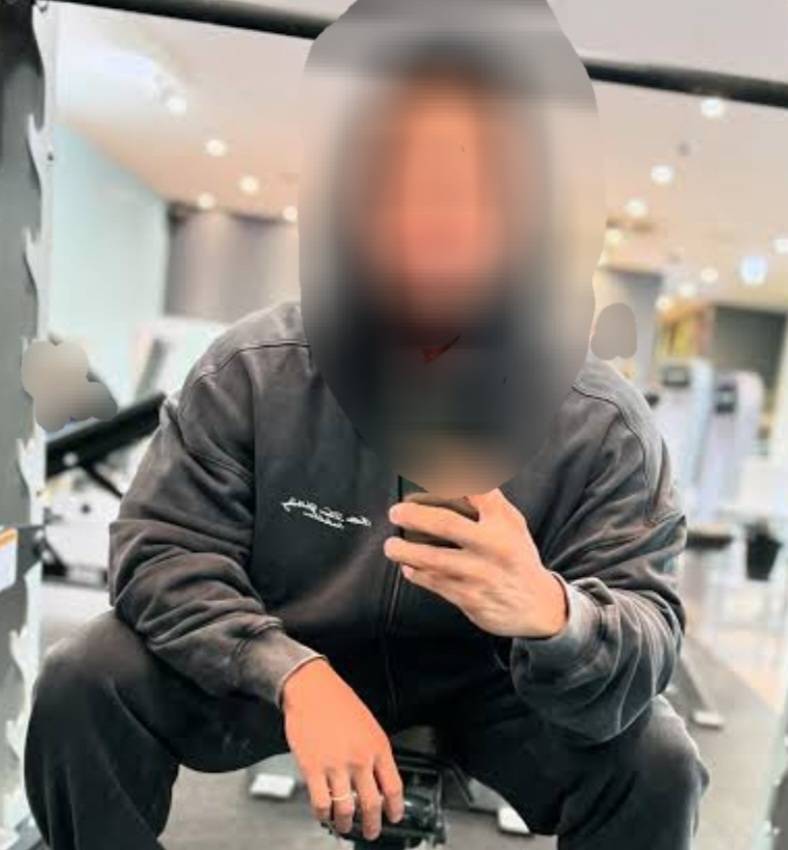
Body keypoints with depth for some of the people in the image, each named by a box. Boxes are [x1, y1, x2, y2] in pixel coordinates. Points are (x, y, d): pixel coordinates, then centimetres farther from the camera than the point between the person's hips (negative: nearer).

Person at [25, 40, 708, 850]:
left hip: (486, 674, 1)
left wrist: (548, 611, -49)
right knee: (81, 684, -18)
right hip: (287, 655, 1)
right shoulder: (250, 370, -18)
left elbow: (648, 627, -23)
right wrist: (295, 674, -35)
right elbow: (161, 548, -17)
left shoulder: (601, 419, -20)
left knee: (657, 766, -22)